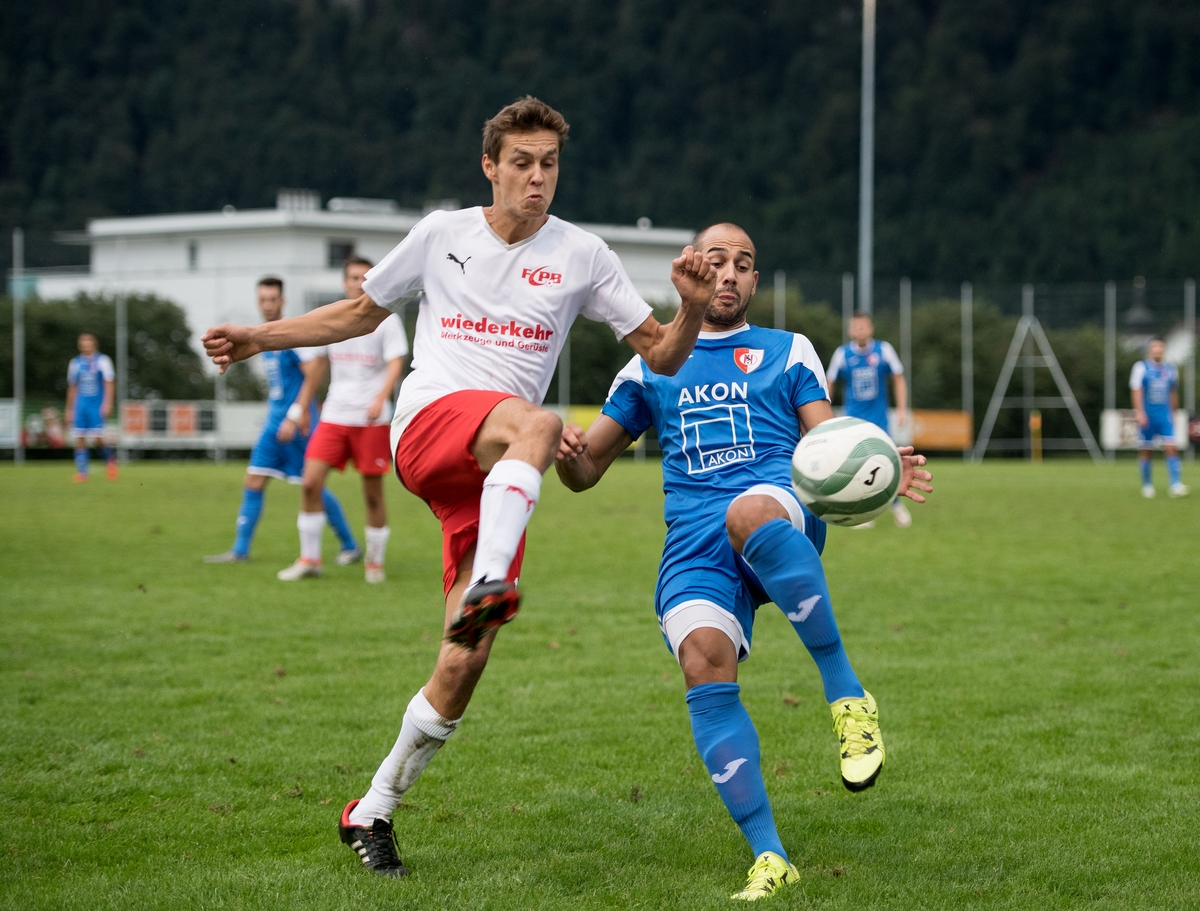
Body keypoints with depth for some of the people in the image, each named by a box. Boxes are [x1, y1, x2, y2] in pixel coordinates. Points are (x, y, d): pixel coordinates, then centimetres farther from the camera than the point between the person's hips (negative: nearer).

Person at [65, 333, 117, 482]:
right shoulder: (75, 363, 11)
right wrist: (69, 408, 18)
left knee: (97, 437, -13)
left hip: (97, 406, -4)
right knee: (79, 439, -3)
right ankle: (81, 472, 0)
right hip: (80, 406, 4)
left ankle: (110, 458, 15)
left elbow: (110, 384, -6)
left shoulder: (103, 361, -2)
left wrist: (107, 403, -16)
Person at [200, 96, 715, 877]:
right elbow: (361, 313, 24)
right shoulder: (442, 234, 11)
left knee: (465, 665, -7)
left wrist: (693, 308, -12)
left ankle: (374, 812, 8)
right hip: (430, 419, -2)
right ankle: (489, 582, -57)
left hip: (497, 476, 2)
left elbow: (661, 354, 9)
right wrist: (258, 338, 17)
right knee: (538, 424, -38)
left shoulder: (580, 254, 10)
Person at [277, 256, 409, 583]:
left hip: (372, 419, -3)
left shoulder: (386, 319, -1)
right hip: (334, 415, 3)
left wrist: (380, 399, -26)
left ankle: (375, 562, 16)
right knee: (310, 482, -8)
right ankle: (309, 559, 1)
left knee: (373, 493, 0)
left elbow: (396, 364, -10)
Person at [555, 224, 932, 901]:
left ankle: (848, 694, -33)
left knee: (749, 513, -42)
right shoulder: (651, 367, 26)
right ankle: (769, 857, -23)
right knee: (705, 664, -28)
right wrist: (568, 455, 1)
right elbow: (587, 472, 27)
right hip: (692, 542, 2)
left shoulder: (789, 352, 23)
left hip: (782, 508, -2)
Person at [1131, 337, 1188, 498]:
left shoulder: (1170, 370, 10)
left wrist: (1173, 413, 23)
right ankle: (1147, 485, 17)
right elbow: (1136, 391, -8)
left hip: (1165, 417, 3)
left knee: (1171, 448, -10)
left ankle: (1175, 485, -13)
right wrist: (1140, 413, -18)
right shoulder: (1141, 368, -2)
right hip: (1147, 417, -3)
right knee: (1146, 451, 4)